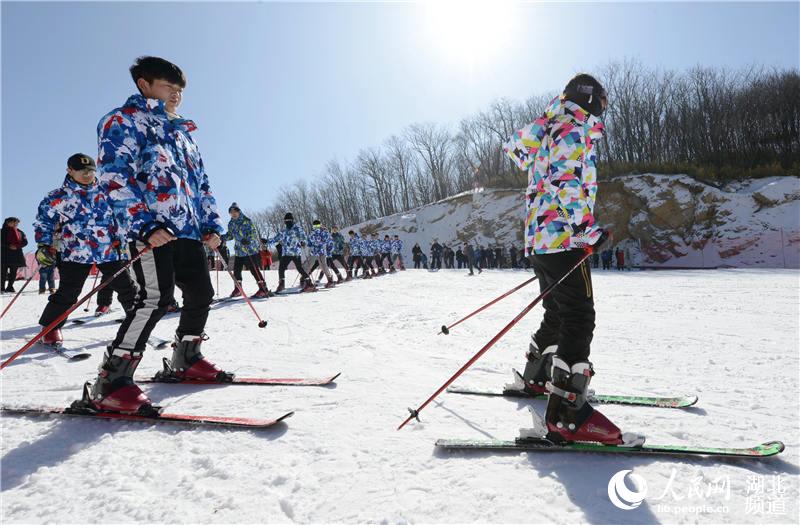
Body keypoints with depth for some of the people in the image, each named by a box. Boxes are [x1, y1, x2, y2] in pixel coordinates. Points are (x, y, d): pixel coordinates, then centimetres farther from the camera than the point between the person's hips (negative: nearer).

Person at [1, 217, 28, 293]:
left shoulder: (20, 232, 12)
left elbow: (25, 242, 4)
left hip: (16, 254, 3)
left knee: (13, 272, 4)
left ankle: (10, 286, 12)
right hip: (5, 253, -3)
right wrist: (9, 246, -17)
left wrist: (16, 246, -12)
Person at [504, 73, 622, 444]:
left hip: (539, 237, 10)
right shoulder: (575, 128, -4)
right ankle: (566, 412, -16)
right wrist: (587, 230, -19)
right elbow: (567, 181, -17)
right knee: (579, 319, -13)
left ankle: (536, 378, 35)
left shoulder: (548, 131, 25)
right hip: (564, 236, -10)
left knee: (558, 313, 21)